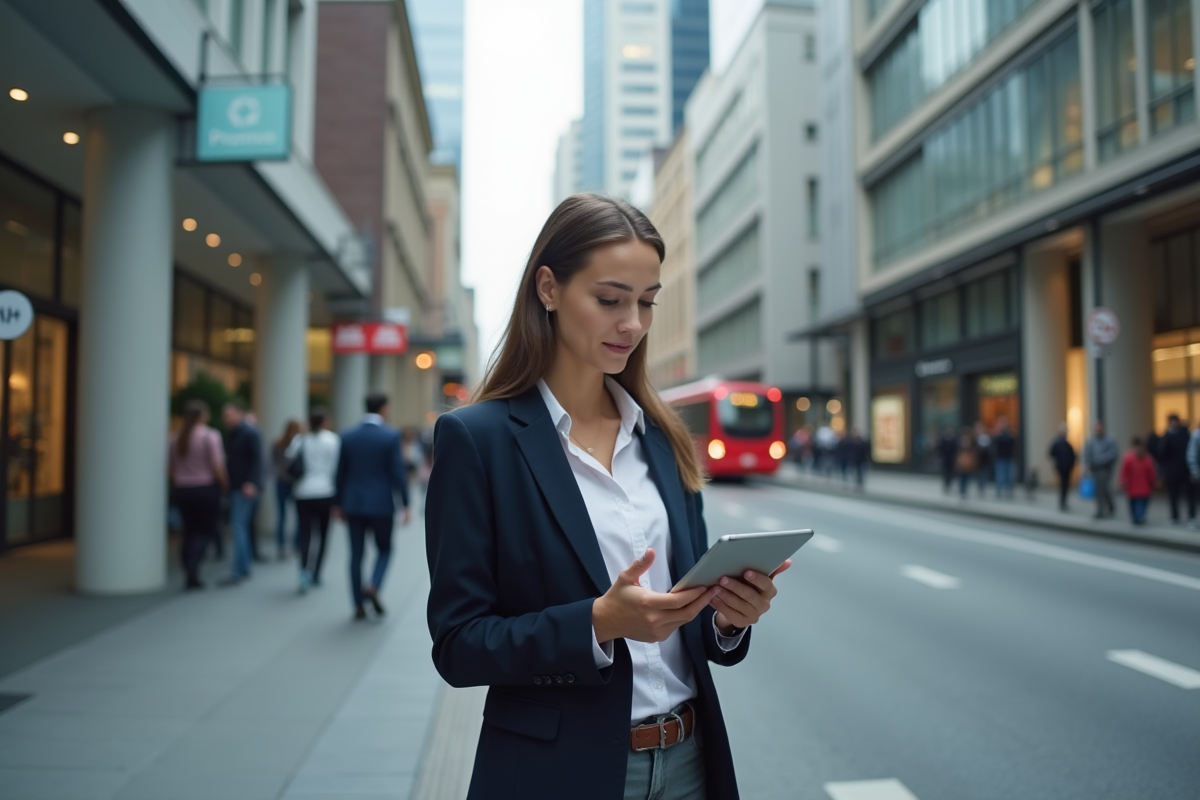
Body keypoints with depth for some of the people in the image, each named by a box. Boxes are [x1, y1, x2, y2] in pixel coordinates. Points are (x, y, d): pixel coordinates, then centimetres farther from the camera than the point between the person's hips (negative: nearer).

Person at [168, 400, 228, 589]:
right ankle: (192, 570, -13)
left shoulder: (176, 438, 5)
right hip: (206, 488, -5)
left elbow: (169, 469, 7)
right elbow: (217, 466, -15)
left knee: (190, 531, 13)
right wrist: (224, 483, -1)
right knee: (208, 530, 5)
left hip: (181, 490, 5)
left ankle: (191, 576, 13)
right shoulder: (210, 436, -10)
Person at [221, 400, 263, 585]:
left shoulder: (250, 433, -10)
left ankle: (238, 571, -10)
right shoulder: (230, 434, 15)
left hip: (246, 488, -9)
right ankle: (245, 567, 21)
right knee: (239, 526, 12)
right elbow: (228, 458, 18)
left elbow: (257, 460, -15)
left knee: (239, 525, -11)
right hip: (234, 486, 9)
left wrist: (252, 483, -24)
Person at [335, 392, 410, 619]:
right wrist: (405, 504, -5)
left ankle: (359, 606, 12)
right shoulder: (391, 436, -9)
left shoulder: (348, 436, 1)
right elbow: (398, 472, -11)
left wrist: (339, 504, 14)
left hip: (353, 503, 3)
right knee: (384, 549, 15)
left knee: (356, 554, 9)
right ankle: (373, 586, -8)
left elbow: (341, 472, 5)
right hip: (381, 503, -3)